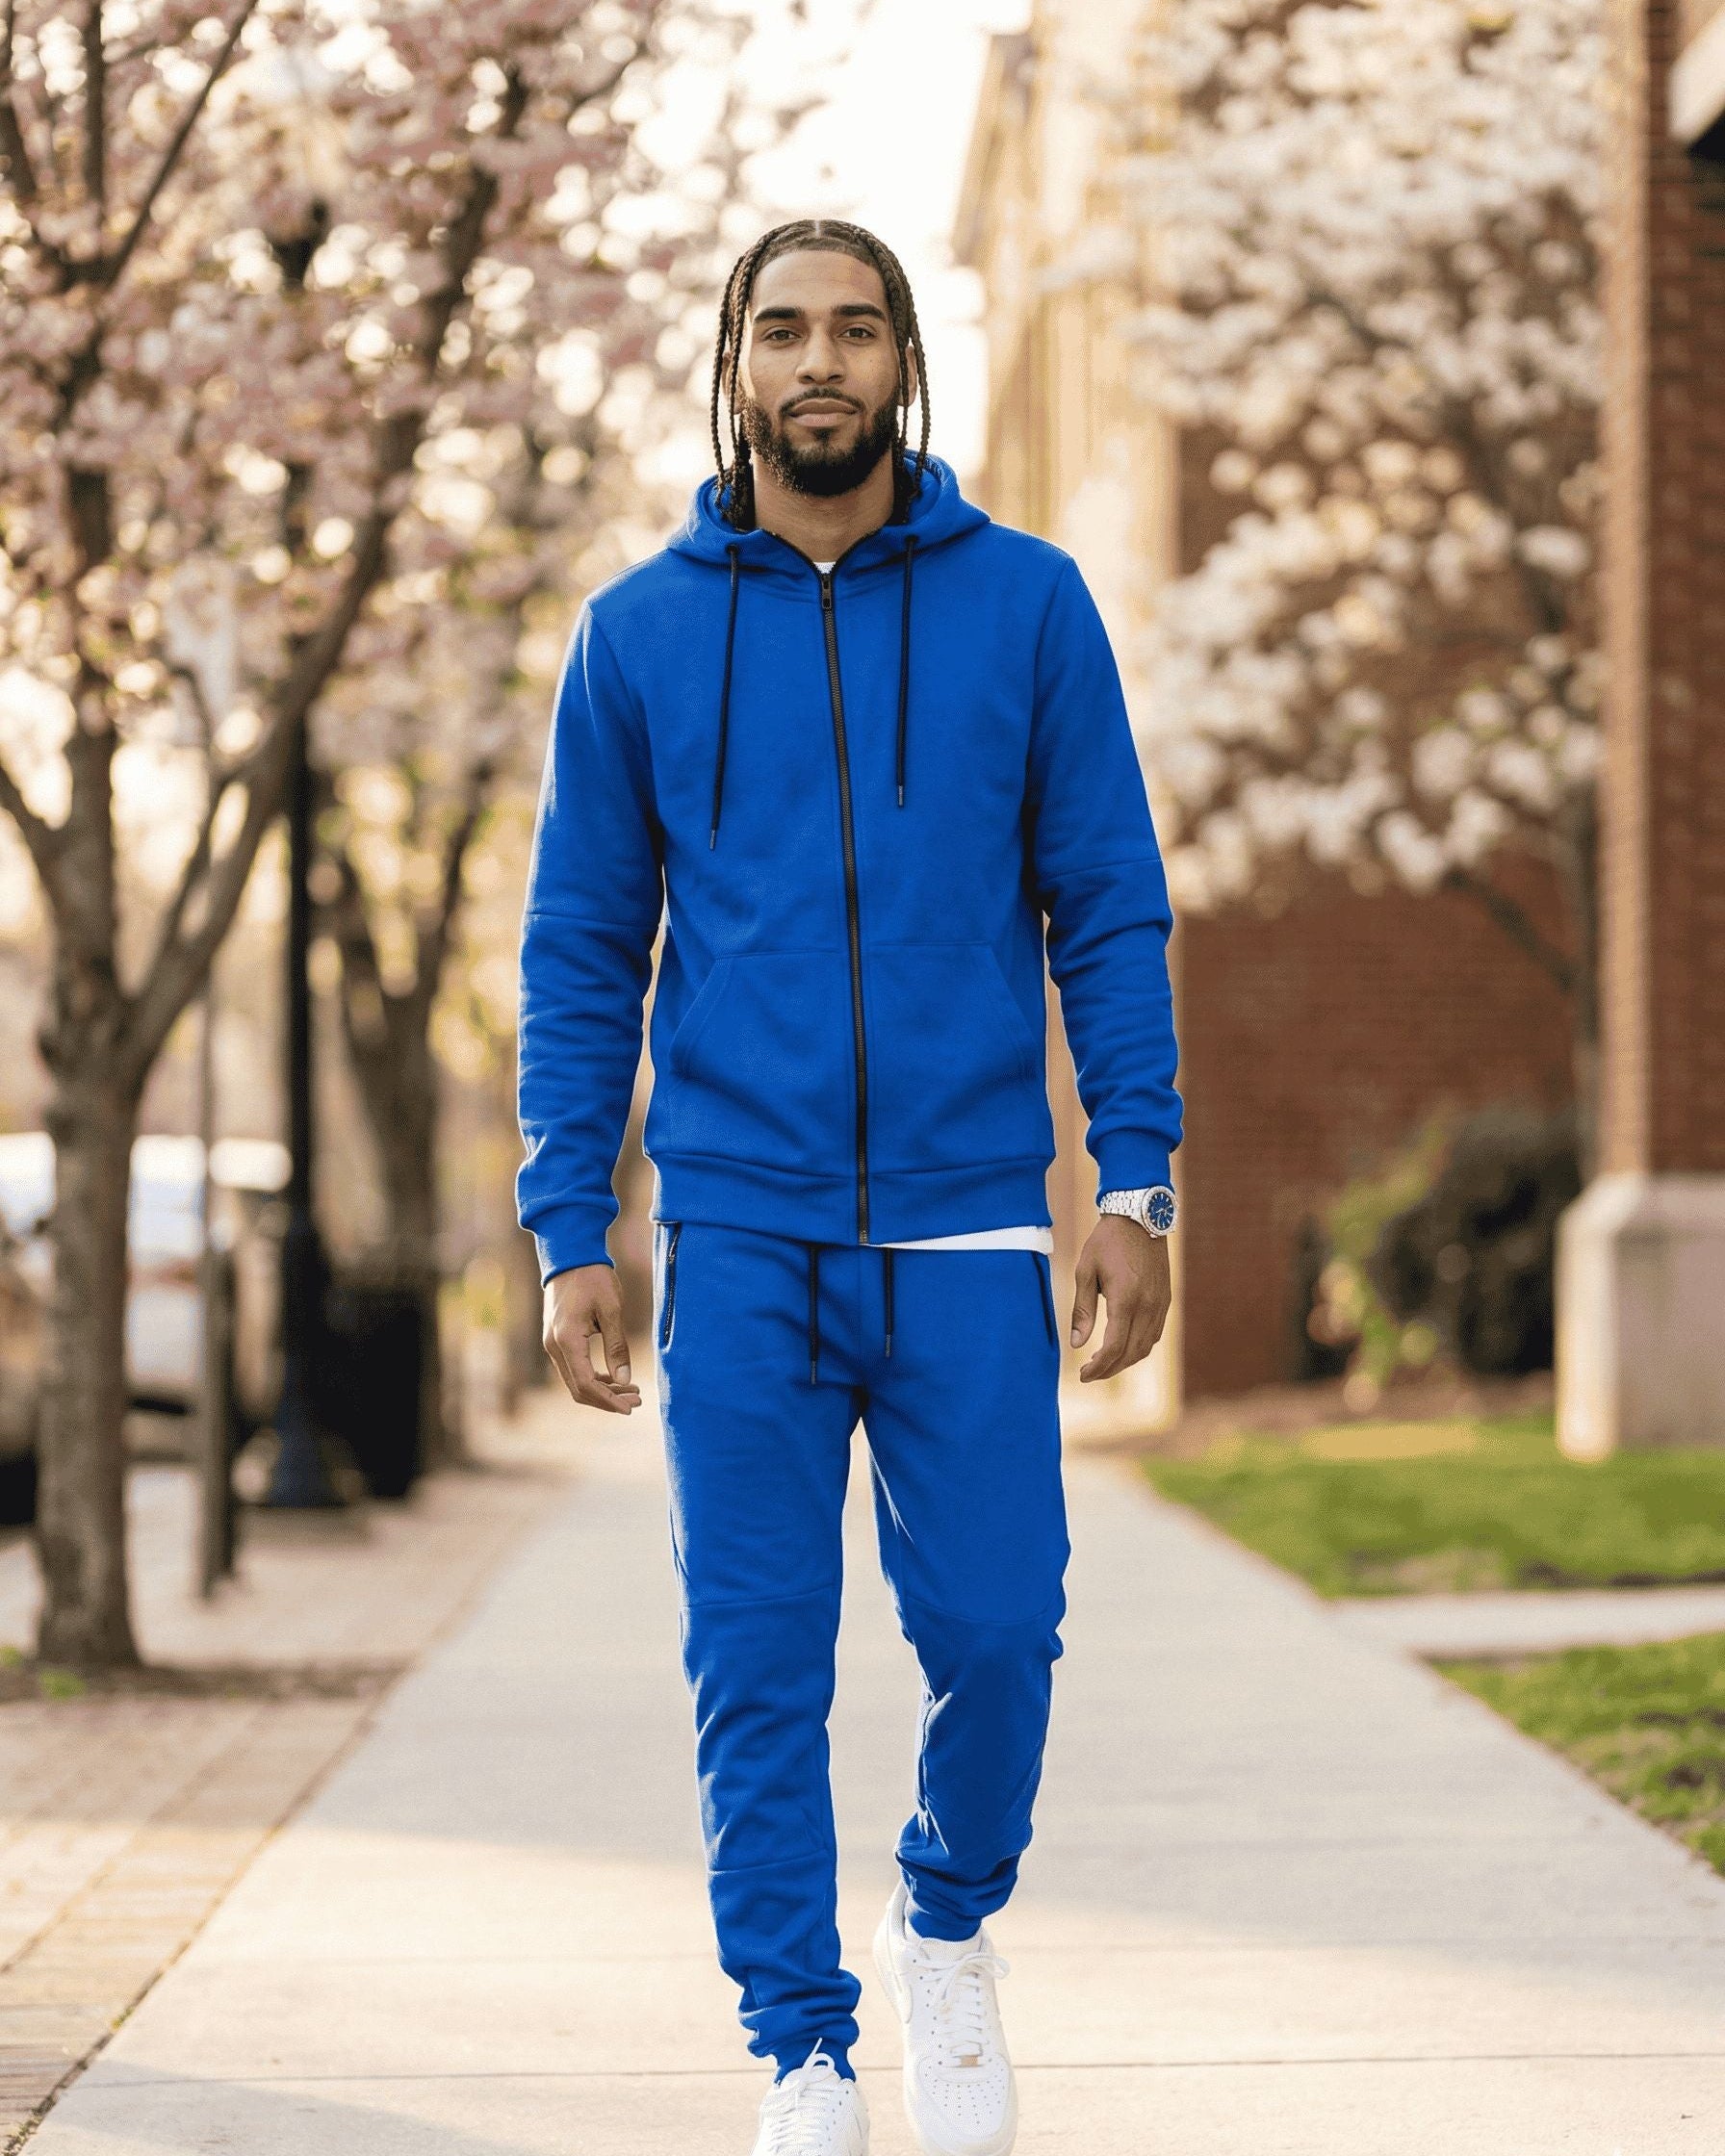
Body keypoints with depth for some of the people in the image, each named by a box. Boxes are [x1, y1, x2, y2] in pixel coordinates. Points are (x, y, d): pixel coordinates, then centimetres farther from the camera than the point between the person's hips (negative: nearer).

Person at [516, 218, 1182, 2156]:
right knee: (759, 1668, 1)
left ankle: (948, 1922, 27)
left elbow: (1109, 910, 4)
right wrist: (569, 1236, 1)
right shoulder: (640, 634, 5)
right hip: (737, 1234, 0)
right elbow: (580, 956, 7)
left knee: (996, 1633, -1)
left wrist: (1138, 1186, -4)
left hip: (967, 1231, 0)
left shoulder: (1024, 604, 4)